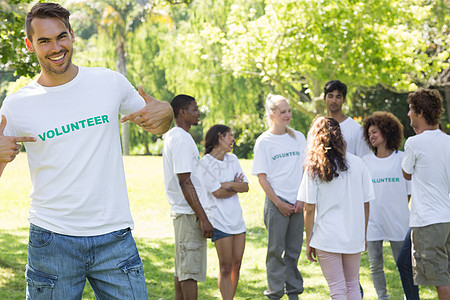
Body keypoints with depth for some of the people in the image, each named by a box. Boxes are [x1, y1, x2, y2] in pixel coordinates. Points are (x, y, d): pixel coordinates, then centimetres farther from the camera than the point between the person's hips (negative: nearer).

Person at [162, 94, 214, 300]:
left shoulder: (172, 136, 16)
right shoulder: (182, 139, -16)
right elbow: (185, 184, -20)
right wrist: (203, 218, -19)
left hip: (180, 212, 10)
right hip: (189, 213, -10)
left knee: (182, 270, 14)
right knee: (191, 270, -7)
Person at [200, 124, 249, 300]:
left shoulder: (232, 159, 12)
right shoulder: (205, 163, -8)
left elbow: (245, 187, 7)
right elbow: (217, 192, -14)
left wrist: (228, 185, -8)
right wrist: (236, 187, -2)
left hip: (237, 218, 6)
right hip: (220, 221, -6)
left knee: (236, 265, 9)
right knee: (226, 268, -4)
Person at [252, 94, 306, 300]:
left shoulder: (298, 137, 9)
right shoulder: (263, 142, -2)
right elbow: (262, 176, -3)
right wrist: (279, 203, -9)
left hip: (298, 203, 3)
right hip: (276, 202, -3)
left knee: (294, 250, 8)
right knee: (276, 250, -1)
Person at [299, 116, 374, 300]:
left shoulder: (314, 168, -5)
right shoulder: (357, 164, 1)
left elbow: (309, 209, -6)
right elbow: (365, 204, 4)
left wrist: (309, 241, 2)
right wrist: (364, 235, 15)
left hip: (327, 238, -3)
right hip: (354, 237, 3)